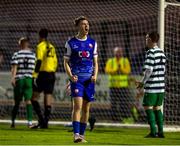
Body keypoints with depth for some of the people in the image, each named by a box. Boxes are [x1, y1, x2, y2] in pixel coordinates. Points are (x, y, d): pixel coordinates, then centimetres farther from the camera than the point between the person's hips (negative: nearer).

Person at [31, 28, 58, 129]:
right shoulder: (52, 47, 16)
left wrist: (35, 75, -17)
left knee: (34, 97, -3)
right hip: (51, 74, 7)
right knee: (48, 98, 5)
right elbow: (55, 62, 18)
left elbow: (39, 61, -15)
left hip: (43, 74, -7)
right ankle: (46, 122, 3)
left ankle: (41, 119, -16)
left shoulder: (41, 46, -6)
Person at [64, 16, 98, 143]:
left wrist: (95, 75, -3)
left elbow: (95, 62, 14)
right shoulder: (71, 43, 2)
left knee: (86, 108, 6)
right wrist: (70, 76, -12)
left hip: (89, 79, 4)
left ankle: (82, 134, 14)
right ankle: (76, 134, -20)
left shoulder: (92, 43, 12)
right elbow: (66, 62, 3)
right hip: (76, 78, -4)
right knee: (78, 105, -16)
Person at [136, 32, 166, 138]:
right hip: (161, 86, 8)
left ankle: (153, 132, -5)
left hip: (152, 87, -7)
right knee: (157, 108, 14)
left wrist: (142, 84, -9)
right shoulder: (162, 52, 12)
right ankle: (161, 131, 11)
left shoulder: (150, 53, -12)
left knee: (148, 108, 0)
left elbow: (149, 70, -18)